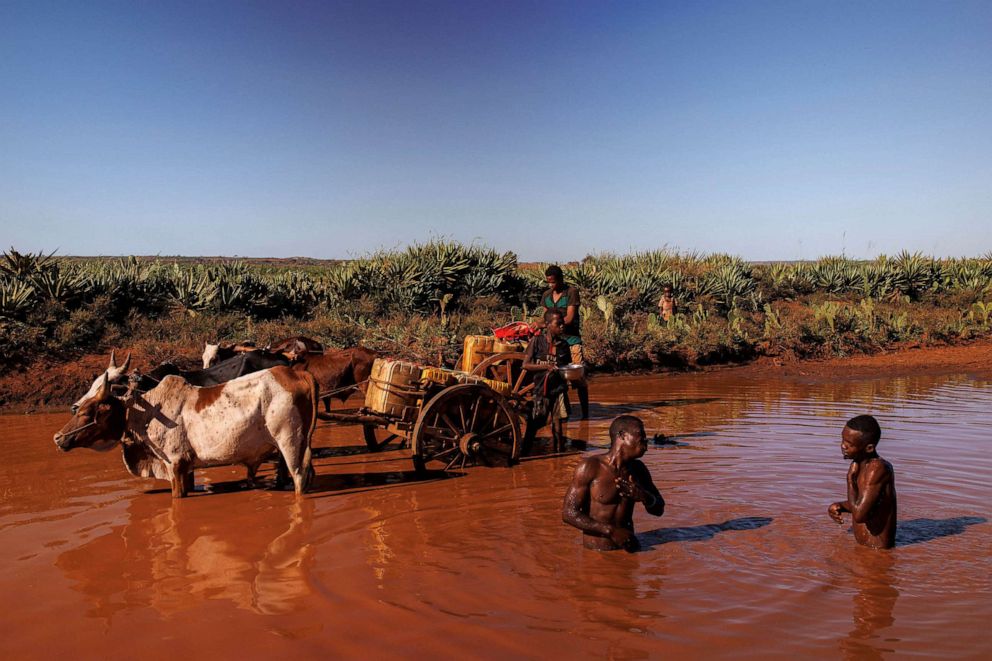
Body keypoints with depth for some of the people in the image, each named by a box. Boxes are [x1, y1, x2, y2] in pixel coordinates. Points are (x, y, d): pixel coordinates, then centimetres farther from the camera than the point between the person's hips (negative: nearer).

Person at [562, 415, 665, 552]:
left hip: (628, 547, 5)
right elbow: (568, 513, -12)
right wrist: (611, 531, -18)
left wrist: (644, 497, -7)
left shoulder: (638, 468, 8)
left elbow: (659, 510, 16)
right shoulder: (590, 466, -10)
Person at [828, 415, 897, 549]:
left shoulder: (878, 469, -24)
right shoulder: (861, 464, 4)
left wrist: (850, 478, -19)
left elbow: (859, 515, -30)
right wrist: (840, 506, 1)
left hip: (878, 550, -8)